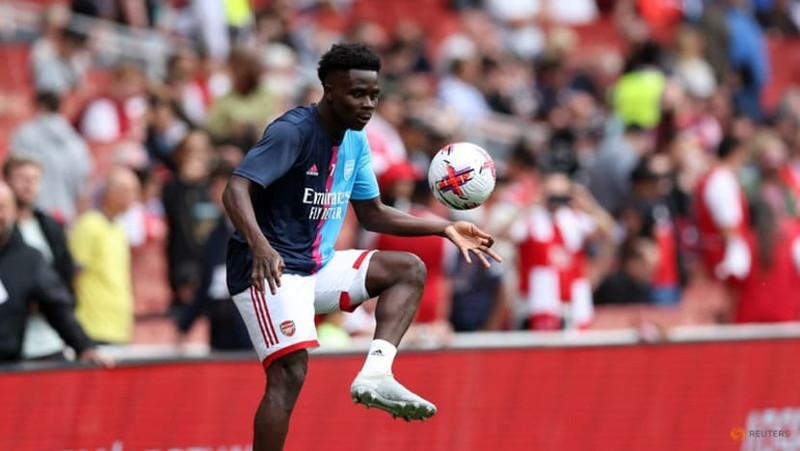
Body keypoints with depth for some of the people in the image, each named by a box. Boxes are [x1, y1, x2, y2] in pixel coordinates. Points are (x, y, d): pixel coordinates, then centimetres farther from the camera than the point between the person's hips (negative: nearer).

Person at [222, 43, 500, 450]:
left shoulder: (355, 142, 9)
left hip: (318, 268, 9)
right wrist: (260, 248, -43)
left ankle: (375, 374, -14)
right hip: (270, 271, -9)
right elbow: (236, 191, -26)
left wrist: (445, 229, 9)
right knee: (291, 370, -22)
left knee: (409, 270, 2)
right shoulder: (292, 131, -17)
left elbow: (371, 215, 19)